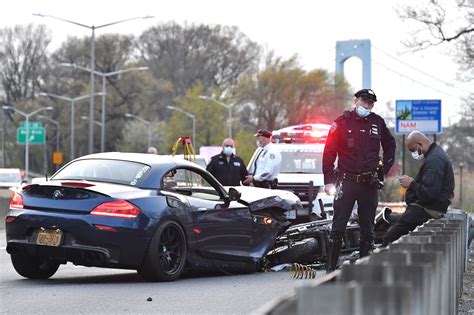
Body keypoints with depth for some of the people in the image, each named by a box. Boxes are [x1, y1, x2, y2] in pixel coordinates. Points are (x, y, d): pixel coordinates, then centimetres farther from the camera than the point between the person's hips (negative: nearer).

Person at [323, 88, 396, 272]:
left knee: (367, 229, 7)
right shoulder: (342, 122, -2)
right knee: (338, 227, -5)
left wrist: (384, 169, 12)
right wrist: (329, 180, -7)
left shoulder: (378, 122, 7)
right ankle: (331, 268, -2)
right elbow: (329, 152, -2)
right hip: (346, 182, -3)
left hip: (369, 183, 3)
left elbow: (390, 146, 23)